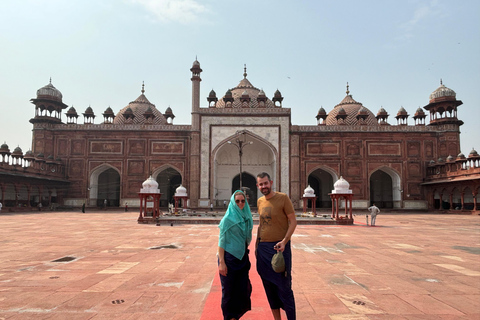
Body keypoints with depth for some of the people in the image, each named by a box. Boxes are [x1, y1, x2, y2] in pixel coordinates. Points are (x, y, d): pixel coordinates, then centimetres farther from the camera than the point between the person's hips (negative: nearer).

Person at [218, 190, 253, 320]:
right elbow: (221, 241, -11)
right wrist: (221, 262, -16)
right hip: (229, 257, -6)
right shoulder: (228, 219, -11)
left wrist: (247, 257, 15)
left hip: (242, 257, 6)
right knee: (229, 290, 5)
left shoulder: (247, 218, 7)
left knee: (243, 288, 7)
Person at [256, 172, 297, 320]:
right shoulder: (259, 201, 11)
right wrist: (257, 245, 16)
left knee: (284, 287, 0)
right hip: (263, 247, 5)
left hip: (279, 247, -5)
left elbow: (293, 221, -7)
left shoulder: (283, 198, -7)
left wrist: (284, 241, -17)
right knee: (269, 287, 10)